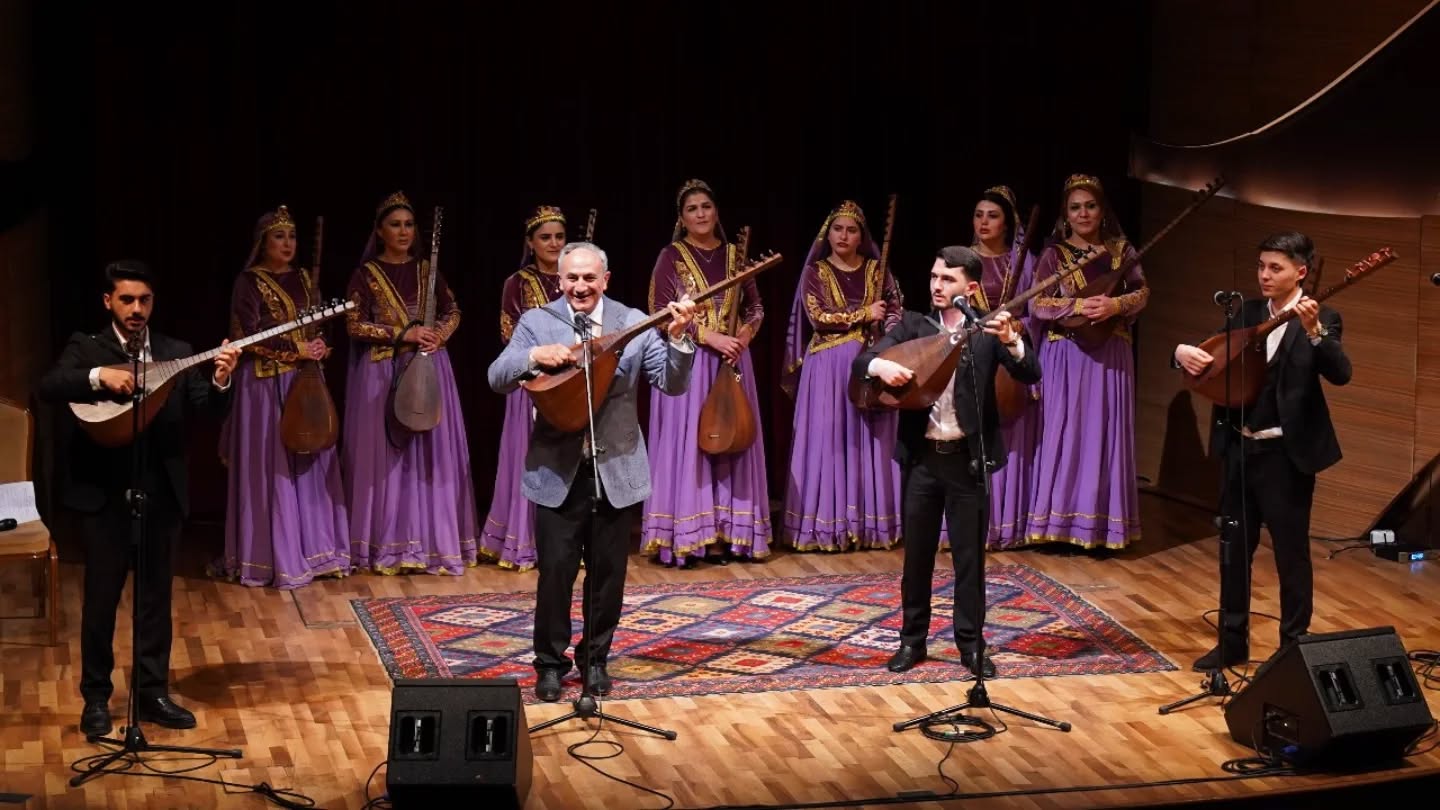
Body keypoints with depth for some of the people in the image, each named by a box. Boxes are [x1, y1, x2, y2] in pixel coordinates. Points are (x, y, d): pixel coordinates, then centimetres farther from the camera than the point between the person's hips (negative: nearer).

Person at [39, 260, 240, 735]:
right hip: (102, 491, -3)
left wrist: (220, 381, -22)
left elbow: (206, 410, -2)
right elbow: (48, 387, -18)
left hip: (161, 490, 3)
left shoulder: (177, 353, 7)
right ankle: (96, 698, 14)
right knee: (101, 597, 2)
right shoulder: (86, 348, 0)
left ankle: (151, 693, 20)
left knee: (156, 595, 10)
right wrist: (99, 376, -32)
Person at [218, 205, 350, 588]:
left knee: (310, 464, 7)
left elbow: (321, 326, 17)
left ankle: (312, 549, 14)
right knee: (272, 469, -4)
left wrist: (320, 348, -5)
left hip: (306, 383, 6)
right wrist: (298, 349, -15)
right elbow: (251, 336, -14)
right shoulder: (249, 282, -6)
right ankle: (273, 558, 1)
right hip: (266, 385, -6)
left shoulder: (304, 279, 12)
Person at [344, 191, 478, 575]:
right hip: (382, 373, -3)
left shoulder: (426, 269, 10)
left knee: (433, 452, 1)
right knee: (386, 455, -3)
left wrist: (439, 335, -7)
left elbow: (453, 312, 14)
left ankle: (433, 540, 7)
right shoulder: (366, 274, -1)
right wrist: (403, 334, -15)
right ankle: (389, 546, 1)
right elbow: (354, 325, -7)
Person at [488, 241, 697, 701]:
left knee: (608, 572, 9)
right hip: (557, 471, -1)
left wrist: (678, 339, -22)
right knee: (555, 571, 1)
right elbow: (497, 379, -6)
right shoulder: (537, 322, 1)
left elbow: (672, 384, -6)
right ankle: (551, 662, 17)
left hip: (616, 469, 1)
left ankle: (595, 657, 26)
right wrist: (534, 356, -24)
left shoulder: (634, 323, 0)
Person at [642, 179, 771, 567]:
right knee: (686, 444, -6)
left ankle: (723, 534, 7)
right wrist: (710, 336, -16)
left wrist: (744, 336, -8)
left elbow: (756, 308, 14)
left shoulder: (733, 255, 11)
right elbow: (660, 314, -9)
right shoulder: (671, 257, -2)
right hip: (686, 362, -4)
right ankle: (683, 537, -4)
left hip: (731, 361, 4)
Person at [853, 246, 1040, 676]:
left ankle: (971, 644, 15)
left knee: (970, 555, 5)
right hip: (922, 457, 2)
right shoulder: (912, 325, 4)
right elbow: (860, 362, -5)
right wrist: (881, 365, -28)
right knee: (916, 553, 10)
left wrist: (1011, 341, -34)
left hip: (967, 459, -2)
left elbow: (1031, 374, -14)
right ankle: (913, 640, 22)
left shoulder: (987, 331, -2)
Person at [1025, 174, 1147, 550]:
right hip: (1066, 355, -1)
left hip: (1110, 354, 2)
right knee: (1064, 433, -3)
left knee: (1105, 433, 1)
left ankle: (1101, 524, 5)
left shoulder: (1121, 250, 8)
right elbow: (1037, 305, -5)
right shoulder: (1054, 254, 2)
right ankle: (1059, 522, 2)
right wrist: (1080, 305, -19)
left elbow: (1142, 293, 3)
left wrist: (1116, 305, -16)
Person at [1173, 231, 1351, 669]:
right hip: (1240, 448, 6)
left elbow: (1340, 373, -23)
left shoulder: (1321, 319, -8)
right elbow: (1210, 351, 11)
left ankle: (1294, 645, 15)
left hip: (1286, 454, -6)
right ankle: (1233, 642, 25)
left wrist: (1313, 332, -39)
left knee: (1291, 553, 4)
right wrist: (1184, 352, -13)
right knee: (1233, 548, 13)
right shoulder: (1247, 313, 8)